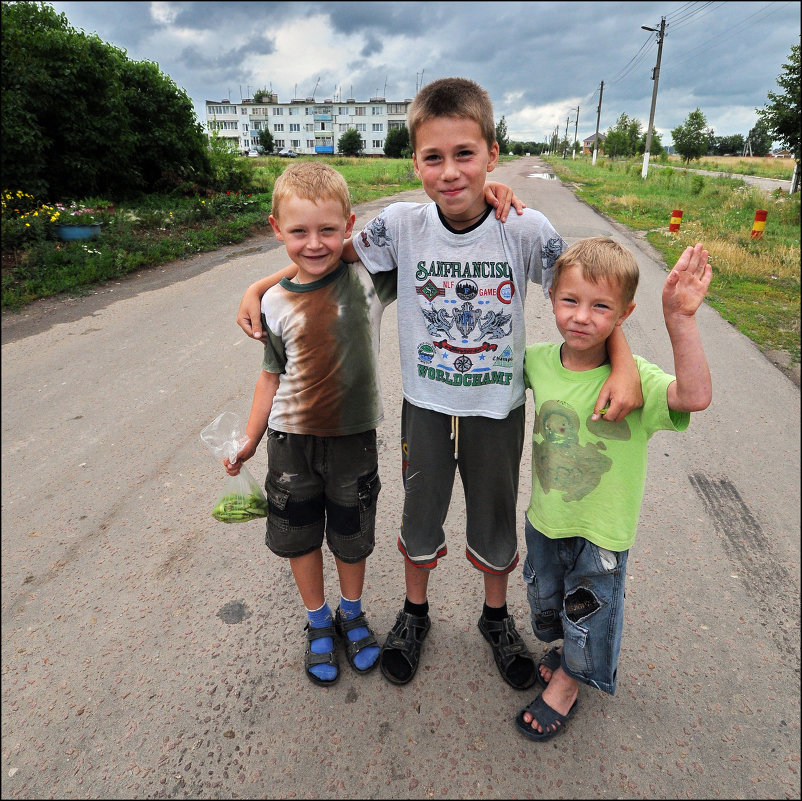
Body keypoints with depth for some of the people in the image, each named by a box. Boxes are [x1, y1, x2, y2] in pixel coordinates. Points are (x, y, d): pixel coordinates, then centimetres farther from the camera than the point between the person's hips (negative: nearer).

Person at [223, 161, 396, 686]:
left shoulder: (370, 277, -12)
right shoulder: (276, 303, -6)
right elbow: (273, 375, 4)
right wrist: (250, 441, 10)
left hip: (353, 436, -1)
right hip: (292, 437, 2)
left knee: (352, 536, 17)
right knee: (299, 536, 17)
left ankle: (352, 614, 46)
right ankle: (318, 623, 43)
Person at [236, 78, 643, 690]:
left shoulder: (525, 230, -16)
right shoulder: (403, 225, -13)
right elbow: (329, 255, 1)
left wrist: (624, 364, -19)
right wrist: (258, 287, -5)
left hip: (498, 408, 0)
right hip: (425, 405, 1)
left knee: (495, 520, 19)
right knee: (420, 515, 19)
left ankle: (497, 615, 48)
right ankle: (414, 612, 47)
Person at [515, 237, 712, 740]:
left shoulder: (633, 377, -25)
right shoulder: (540, 361, -12)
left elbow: (696, 396, -43)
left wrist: (680, 319, -52)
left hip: (602, 529, -4)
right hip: (546, 517, 4)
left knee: (588, 610, 21)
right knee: (545, 598, 28)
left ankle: (569, 680, 50)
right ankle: (567, 648, 60)